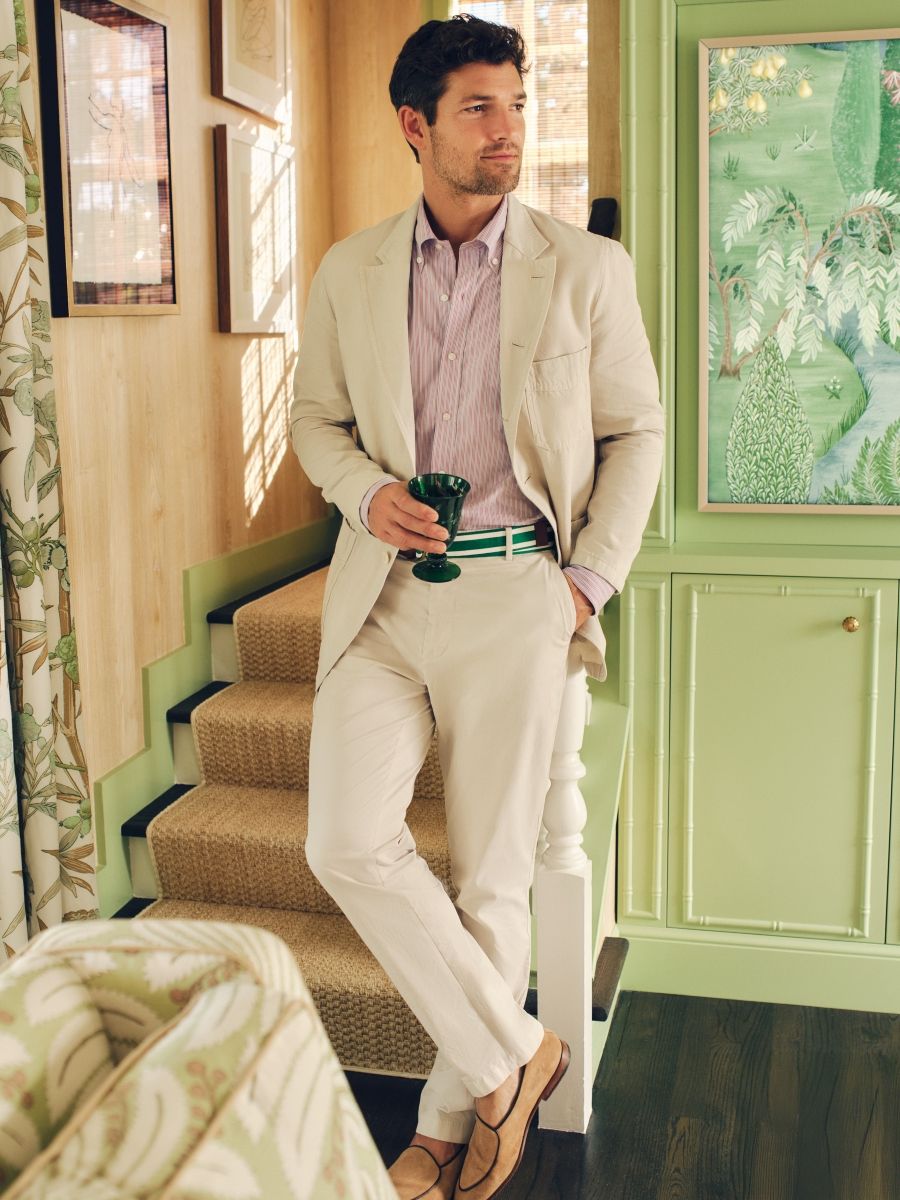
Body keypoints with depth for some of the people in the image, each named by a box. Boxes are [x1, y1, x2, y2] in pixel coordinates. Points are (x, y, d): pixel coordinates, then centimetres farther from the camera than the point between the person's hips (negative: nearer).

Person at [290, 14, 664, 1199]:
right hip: (385, 591, 2)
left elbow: (636, 432, 7)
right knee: (347, 843, -13)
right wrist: (367, 493, -4)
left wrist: (592, 580, -3)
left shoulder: (586, 268, 2)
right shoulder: (349, 272, 8)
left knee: (492, 874, 2)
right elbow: (316, 417, 17)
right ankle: (514, 1055, 7)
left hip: (516, 592, -2)